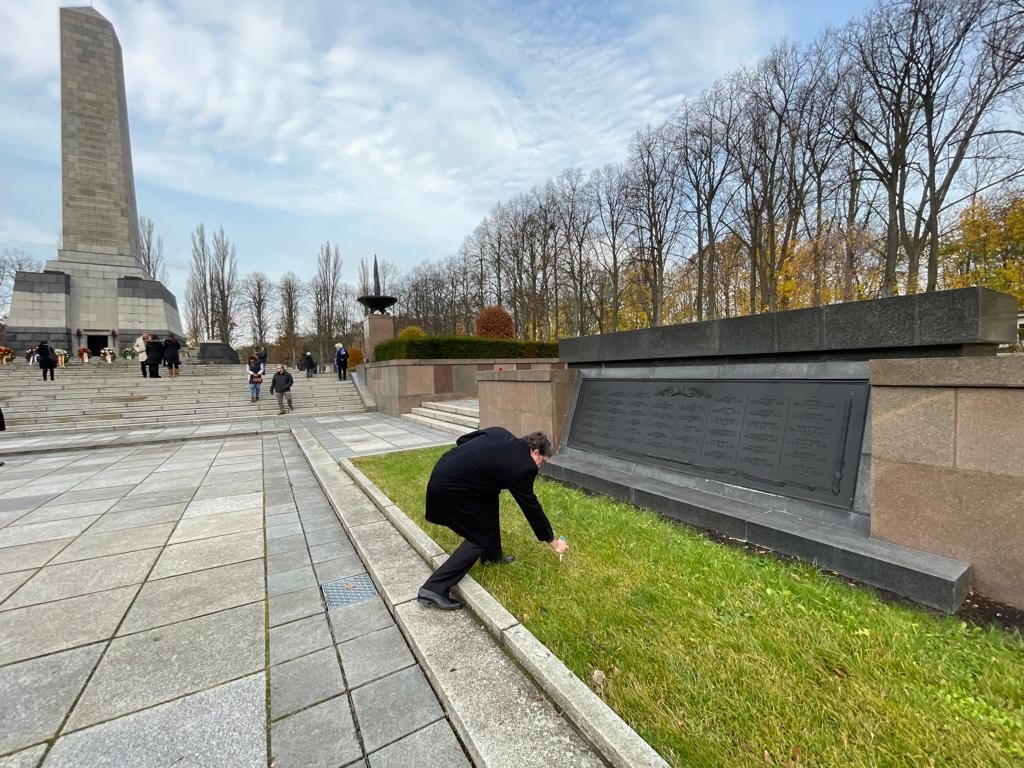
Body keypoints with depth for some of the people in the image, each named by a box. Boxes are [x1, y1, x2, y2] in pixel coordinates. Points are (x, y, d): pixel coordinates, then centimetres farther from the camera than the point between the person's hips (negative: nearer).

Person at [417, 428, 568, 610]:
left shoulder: (500, 433, 10)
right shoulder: (523, 466, -9)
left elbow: (461, 440, 13)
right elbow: (531, 507, 2)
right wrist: (552, 540, 15)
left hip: (445, 469, 9)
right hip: (450, 487, -9)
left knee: (490, 495, 24)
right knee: (481, 537, 5)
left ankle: (492, 555, 39)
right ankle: (434, 588, 5)